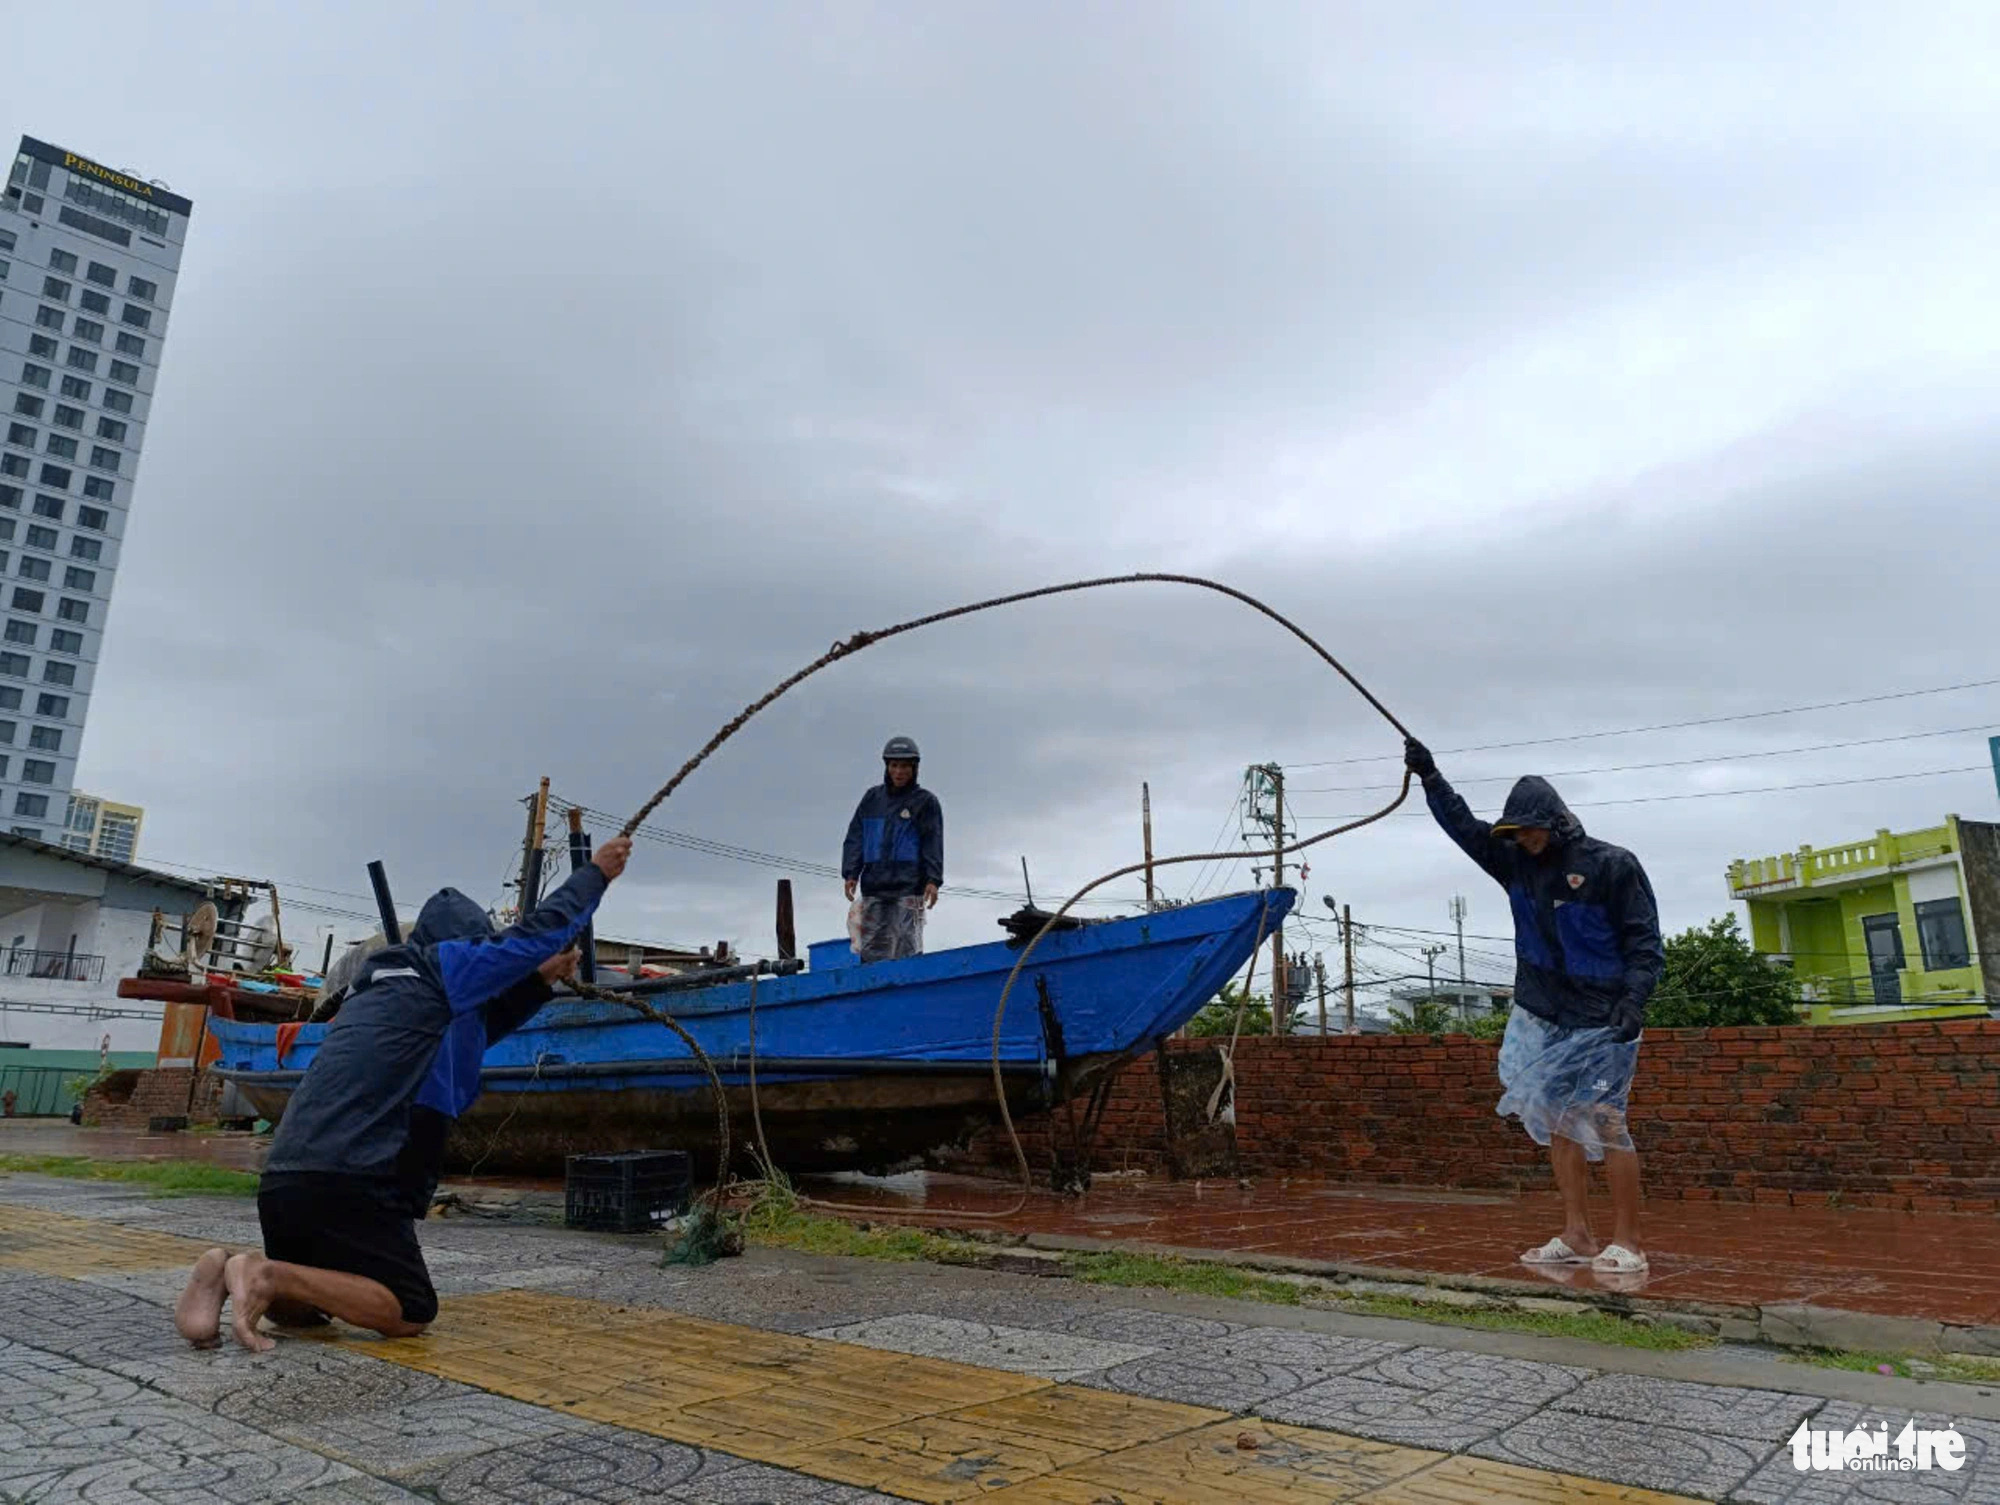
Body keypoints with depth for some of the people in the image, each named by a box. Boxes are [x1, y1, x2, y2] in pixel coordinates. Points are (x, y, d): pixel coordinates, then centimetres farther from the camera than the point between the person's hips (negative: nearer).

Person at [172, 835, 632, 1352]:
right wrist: (597, 872, 14)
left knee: (301, 1305, 27)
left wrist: (542, 981, 33)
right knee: (410, 1315, -1)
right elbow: (538, 932, 2)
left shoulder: (385, 983, 26)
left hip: (285, 1177, 9)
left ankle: (229, 1271, -1)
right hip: (347, 1182, -9)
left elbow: (475, 1026, 38)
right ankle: (267, 1276, -14)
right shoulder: (441, 967, 1)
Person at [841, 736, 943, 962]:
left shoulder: (925, 801, 6)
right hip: (873, 886, 4)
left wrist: (933, 879, -12)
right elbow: (855, 837, 13)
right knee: (871, 948, 0)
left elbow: (933, 843, 0)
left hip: (909, 887, -3)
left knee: (907, 947, -10)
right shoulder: (872, 798, 15)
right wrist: (850, 873, 2)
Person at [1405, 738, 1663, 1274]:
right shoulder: (1517, 863, 7)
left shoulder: (1612, 865, -9)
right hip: (1542, 1018, 6)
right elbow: (1465, 827, 11)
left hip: (1601, 1023, -6)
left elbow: (1645, 942, -9)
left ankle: (1627, 1242, 6)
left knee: (1604, 1124, -6)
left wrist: (1634, 1000, -21)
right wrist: (1430, 778, 3)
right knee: (1557, 1123, 8)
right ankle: (1576, 1236, 16)